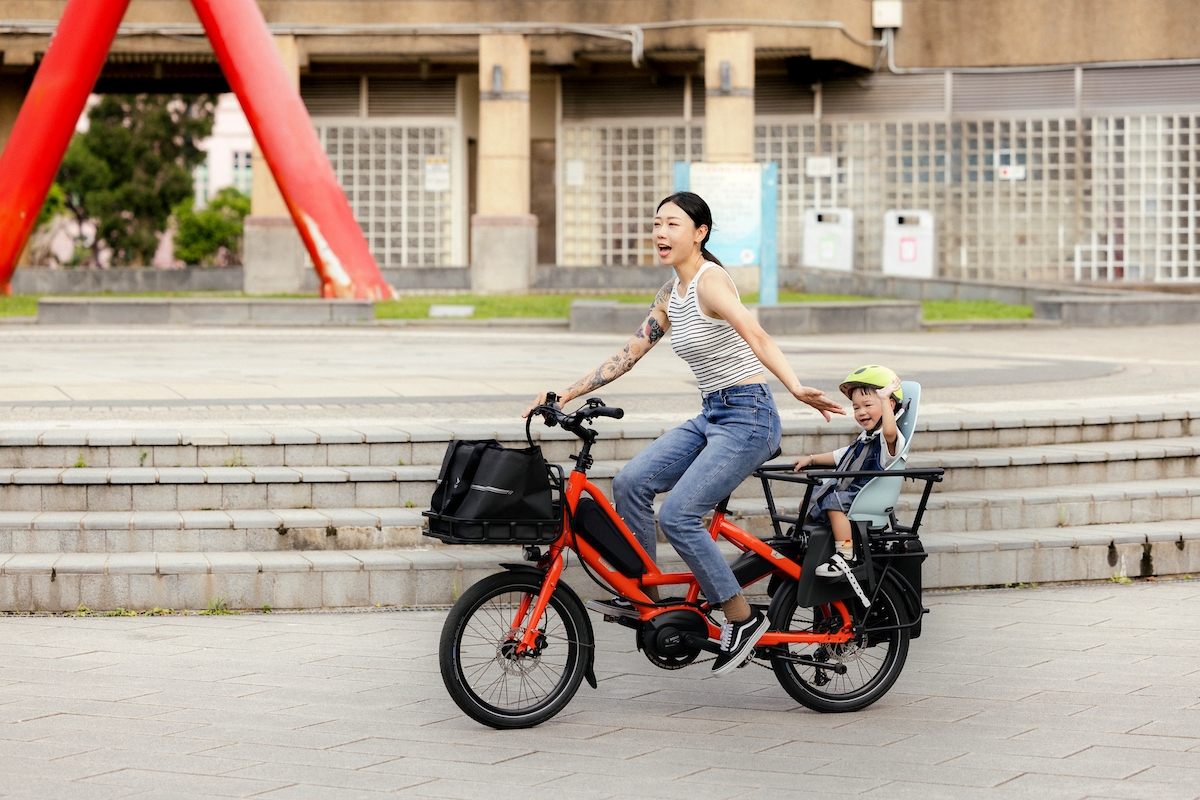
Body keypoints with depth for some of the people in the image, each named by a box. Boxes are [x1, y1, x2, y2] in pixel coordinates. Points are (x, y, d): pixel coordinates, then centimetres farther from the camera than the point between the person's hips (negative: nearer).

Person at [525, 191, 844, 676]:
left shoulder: (710, 280, -15)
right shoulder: (670, 295, 12)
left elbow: (756, 336, -29)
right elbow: (629, 354, 16)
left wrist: (797, 389, -42)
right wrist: (567, 394, 12)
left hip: (747, 417, -8)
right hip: (711, 418, 8)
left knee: (677, 515, -16)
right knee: (630, 483, -5)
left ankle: (743, 618, -4)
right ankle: (645, 596, 8)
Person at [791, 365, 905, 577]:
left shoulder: (889, 439, -14)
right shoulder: (865, 438, 20)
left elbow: (889, 431, -40)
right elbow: (841, 457, 33)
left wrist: (885, 398, -34)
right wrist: (811, 459, 28)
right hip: (848, 491, 10)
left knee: (835, 502, -34)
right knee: (808, 502, 17)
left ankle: (845, 554, -33)